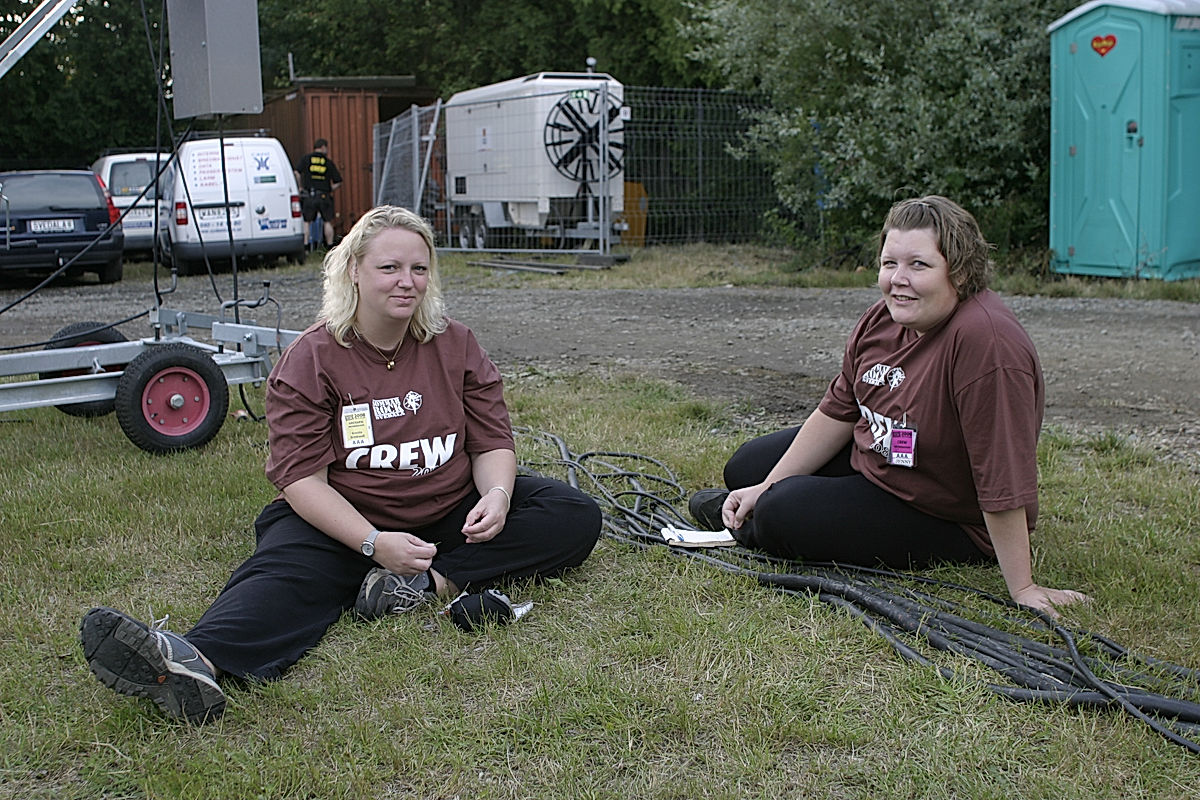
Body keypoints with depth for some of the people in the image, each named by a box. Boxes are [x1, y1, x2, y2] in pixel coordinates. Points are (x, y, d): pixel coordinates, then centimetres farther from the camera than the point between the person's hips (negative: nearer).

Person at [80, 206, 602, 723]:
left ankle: (434, 582, -28)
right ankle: (198, 662, -64)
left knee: (576, 517, -15)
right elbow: (302, 477, -15)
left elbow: (492, 443, 3)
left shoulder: (455, 345, 2)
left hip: (450, 514, 4)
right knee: (286, 573, -34)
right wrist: (374, 543, -31)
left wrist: (496, 497, -21)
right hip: (340, 522, -3)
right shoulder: (310, 359, -8)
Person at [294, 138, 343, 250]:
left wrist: (301, 187, 3)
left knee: (306, 222, 9)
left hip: (308, 195, 1)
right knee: (327, 221, 9)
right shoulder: (329, 162, 8)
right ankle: (330, 246, 8)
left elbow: (297, 172, -7)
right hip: (324, 196, 0)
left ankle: (305, 245, 4)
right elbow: (338, 182, 5)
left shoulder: (306, 159, 8)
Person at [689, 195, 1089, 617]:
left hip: (951, 522, -8)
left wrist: (1022, 589, -31)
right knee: (746, 467, 12)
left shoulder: (986, 341, -36)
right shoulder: (885, 317, -11)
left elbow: (1003, 481, -35)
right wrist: (767, 487, 2)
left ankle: (750, 527, 14)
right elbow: (839, 411, 1)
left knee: (781, 517, -18)